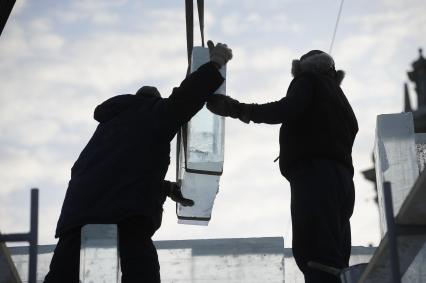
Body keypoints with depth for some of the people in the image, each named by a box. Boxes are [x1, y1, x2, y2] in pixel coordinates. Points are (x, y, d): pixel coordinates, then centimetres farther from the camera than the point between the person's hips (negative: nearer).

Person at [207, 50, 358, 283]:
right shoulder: (340, 100, 34)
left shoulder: (309, 80, 11)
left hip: (315, 177, -8)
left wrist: (240, 109, -11)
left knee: (320, 264, -21)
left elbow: (288, 109, -11)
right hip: (341, 182, 9)